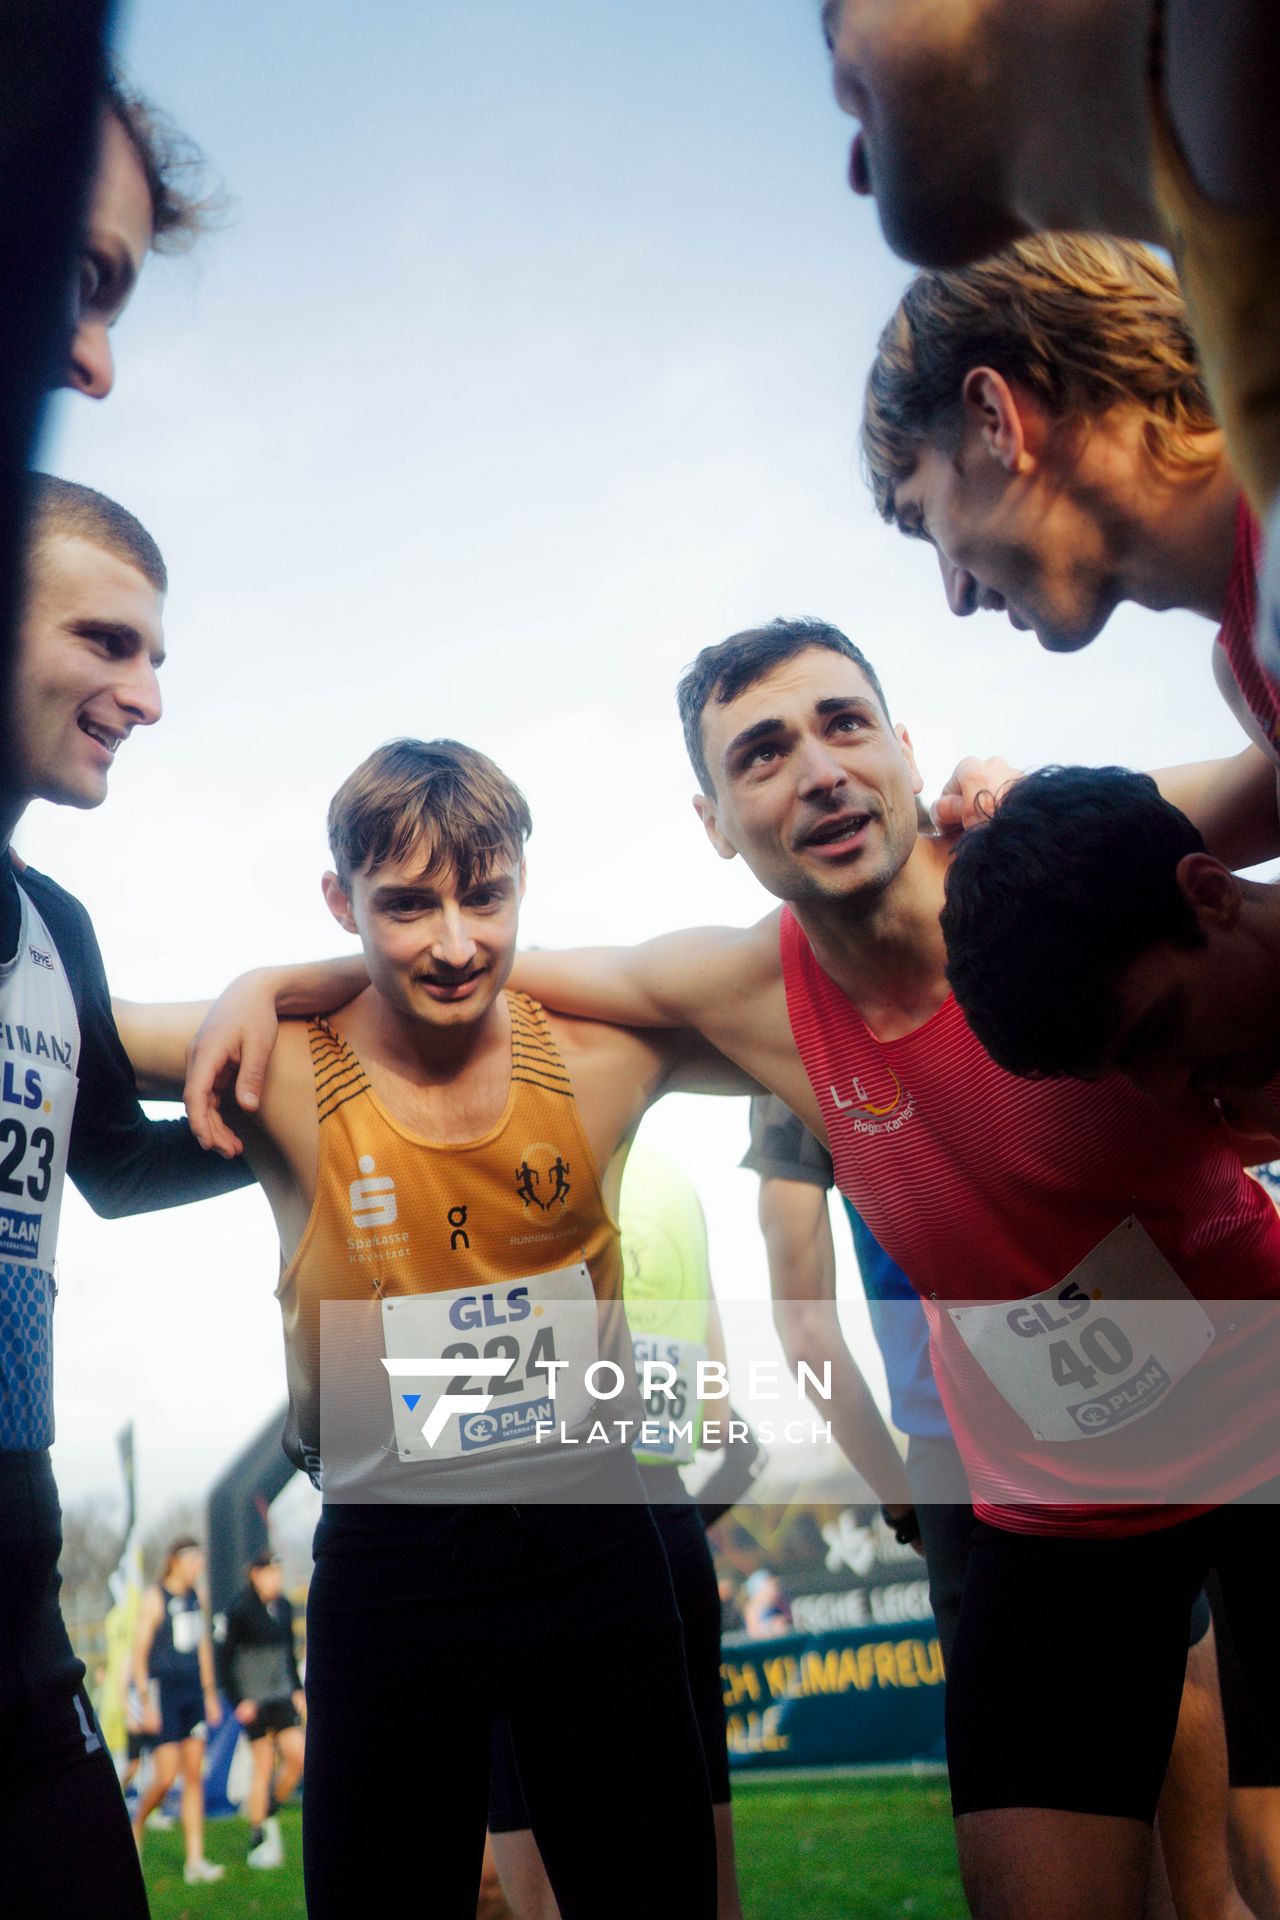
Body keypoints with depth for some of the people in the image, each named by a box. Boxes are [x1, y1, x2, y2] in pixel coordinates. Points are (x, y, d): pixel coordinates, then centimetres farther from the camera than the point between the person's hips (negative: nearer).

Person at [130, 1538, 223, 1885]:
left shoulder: (195, 1597, 10)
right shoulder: (153, 1598, -10)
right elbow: (139, 1652, -11)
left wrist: (211, 1694, 16)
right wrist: (145, 1704, -15)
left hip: (193, 1691, 6)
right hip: (162, 1690, -6)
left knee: (194, 1777, 2)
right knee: (165, 1778, -7)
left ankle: (195, 1861, 4)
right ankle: (137, 1828, 22)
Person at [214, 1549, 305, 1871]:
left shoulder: (283, 1607, 7)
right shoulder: (239, 1610, -13)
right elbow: (221, 1658, -11)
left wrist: (297, 1690, 12)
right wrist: (237, 1701, -13)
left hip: (281, 1696, 6)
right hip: (253, 1701, -6)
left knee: (298, 1755, -3)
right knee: (263, 1765, -4)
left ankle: (268, 1813, 19)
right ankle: (258, 1841, 8)